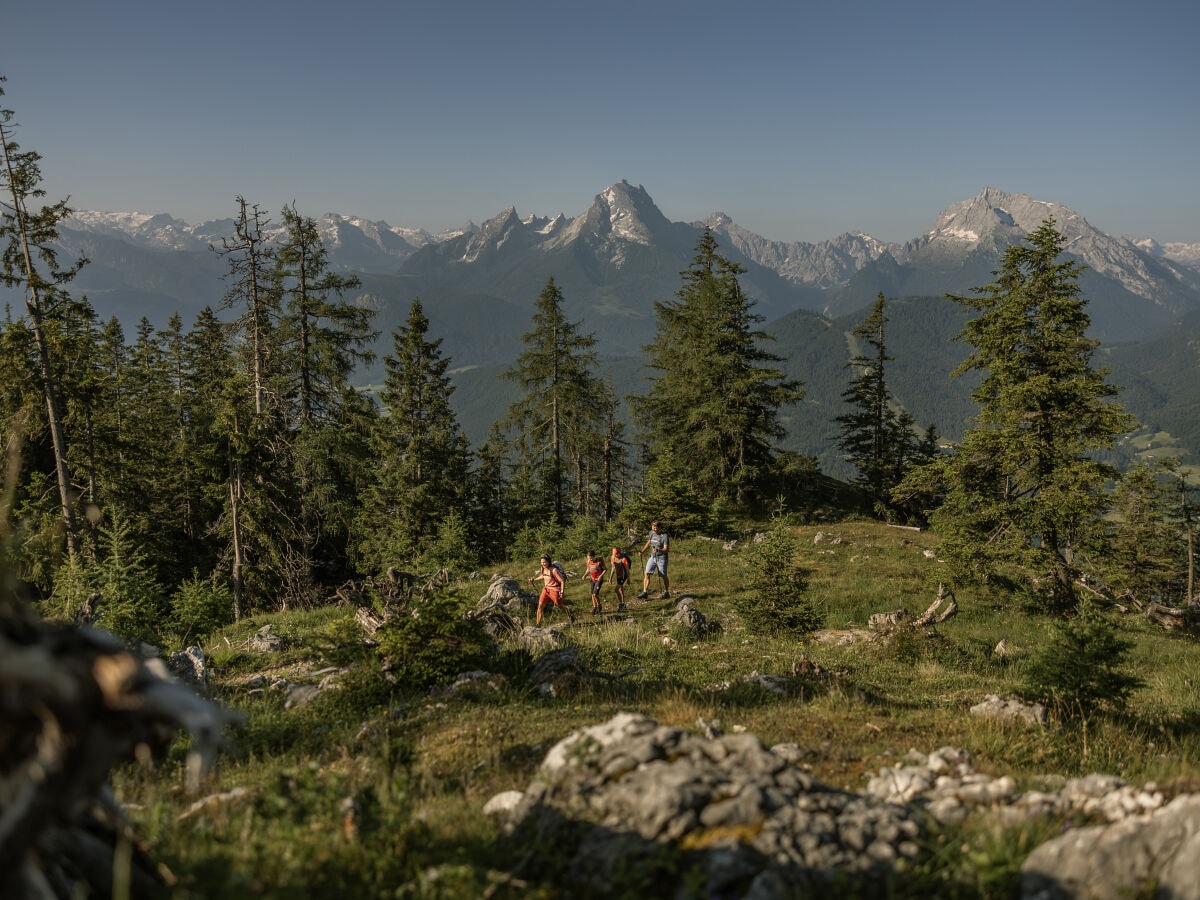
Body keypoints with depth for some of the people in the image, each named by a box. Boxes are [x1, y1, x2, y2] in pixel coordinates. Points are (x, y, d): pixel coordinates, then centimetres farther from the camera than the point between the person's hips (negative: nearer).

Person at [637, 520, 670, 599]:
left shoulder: (664, 536, -17)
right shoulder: (651, 533, 3)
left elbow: (666, 549, -23)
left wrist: (658, 550, -40)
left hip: (661, 558, -6)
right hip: (652, 557, 6)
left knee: (663, 576, 5)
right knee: (647, 574, -7)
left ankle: (666, 592, 24)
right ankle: (645, 592, -7)